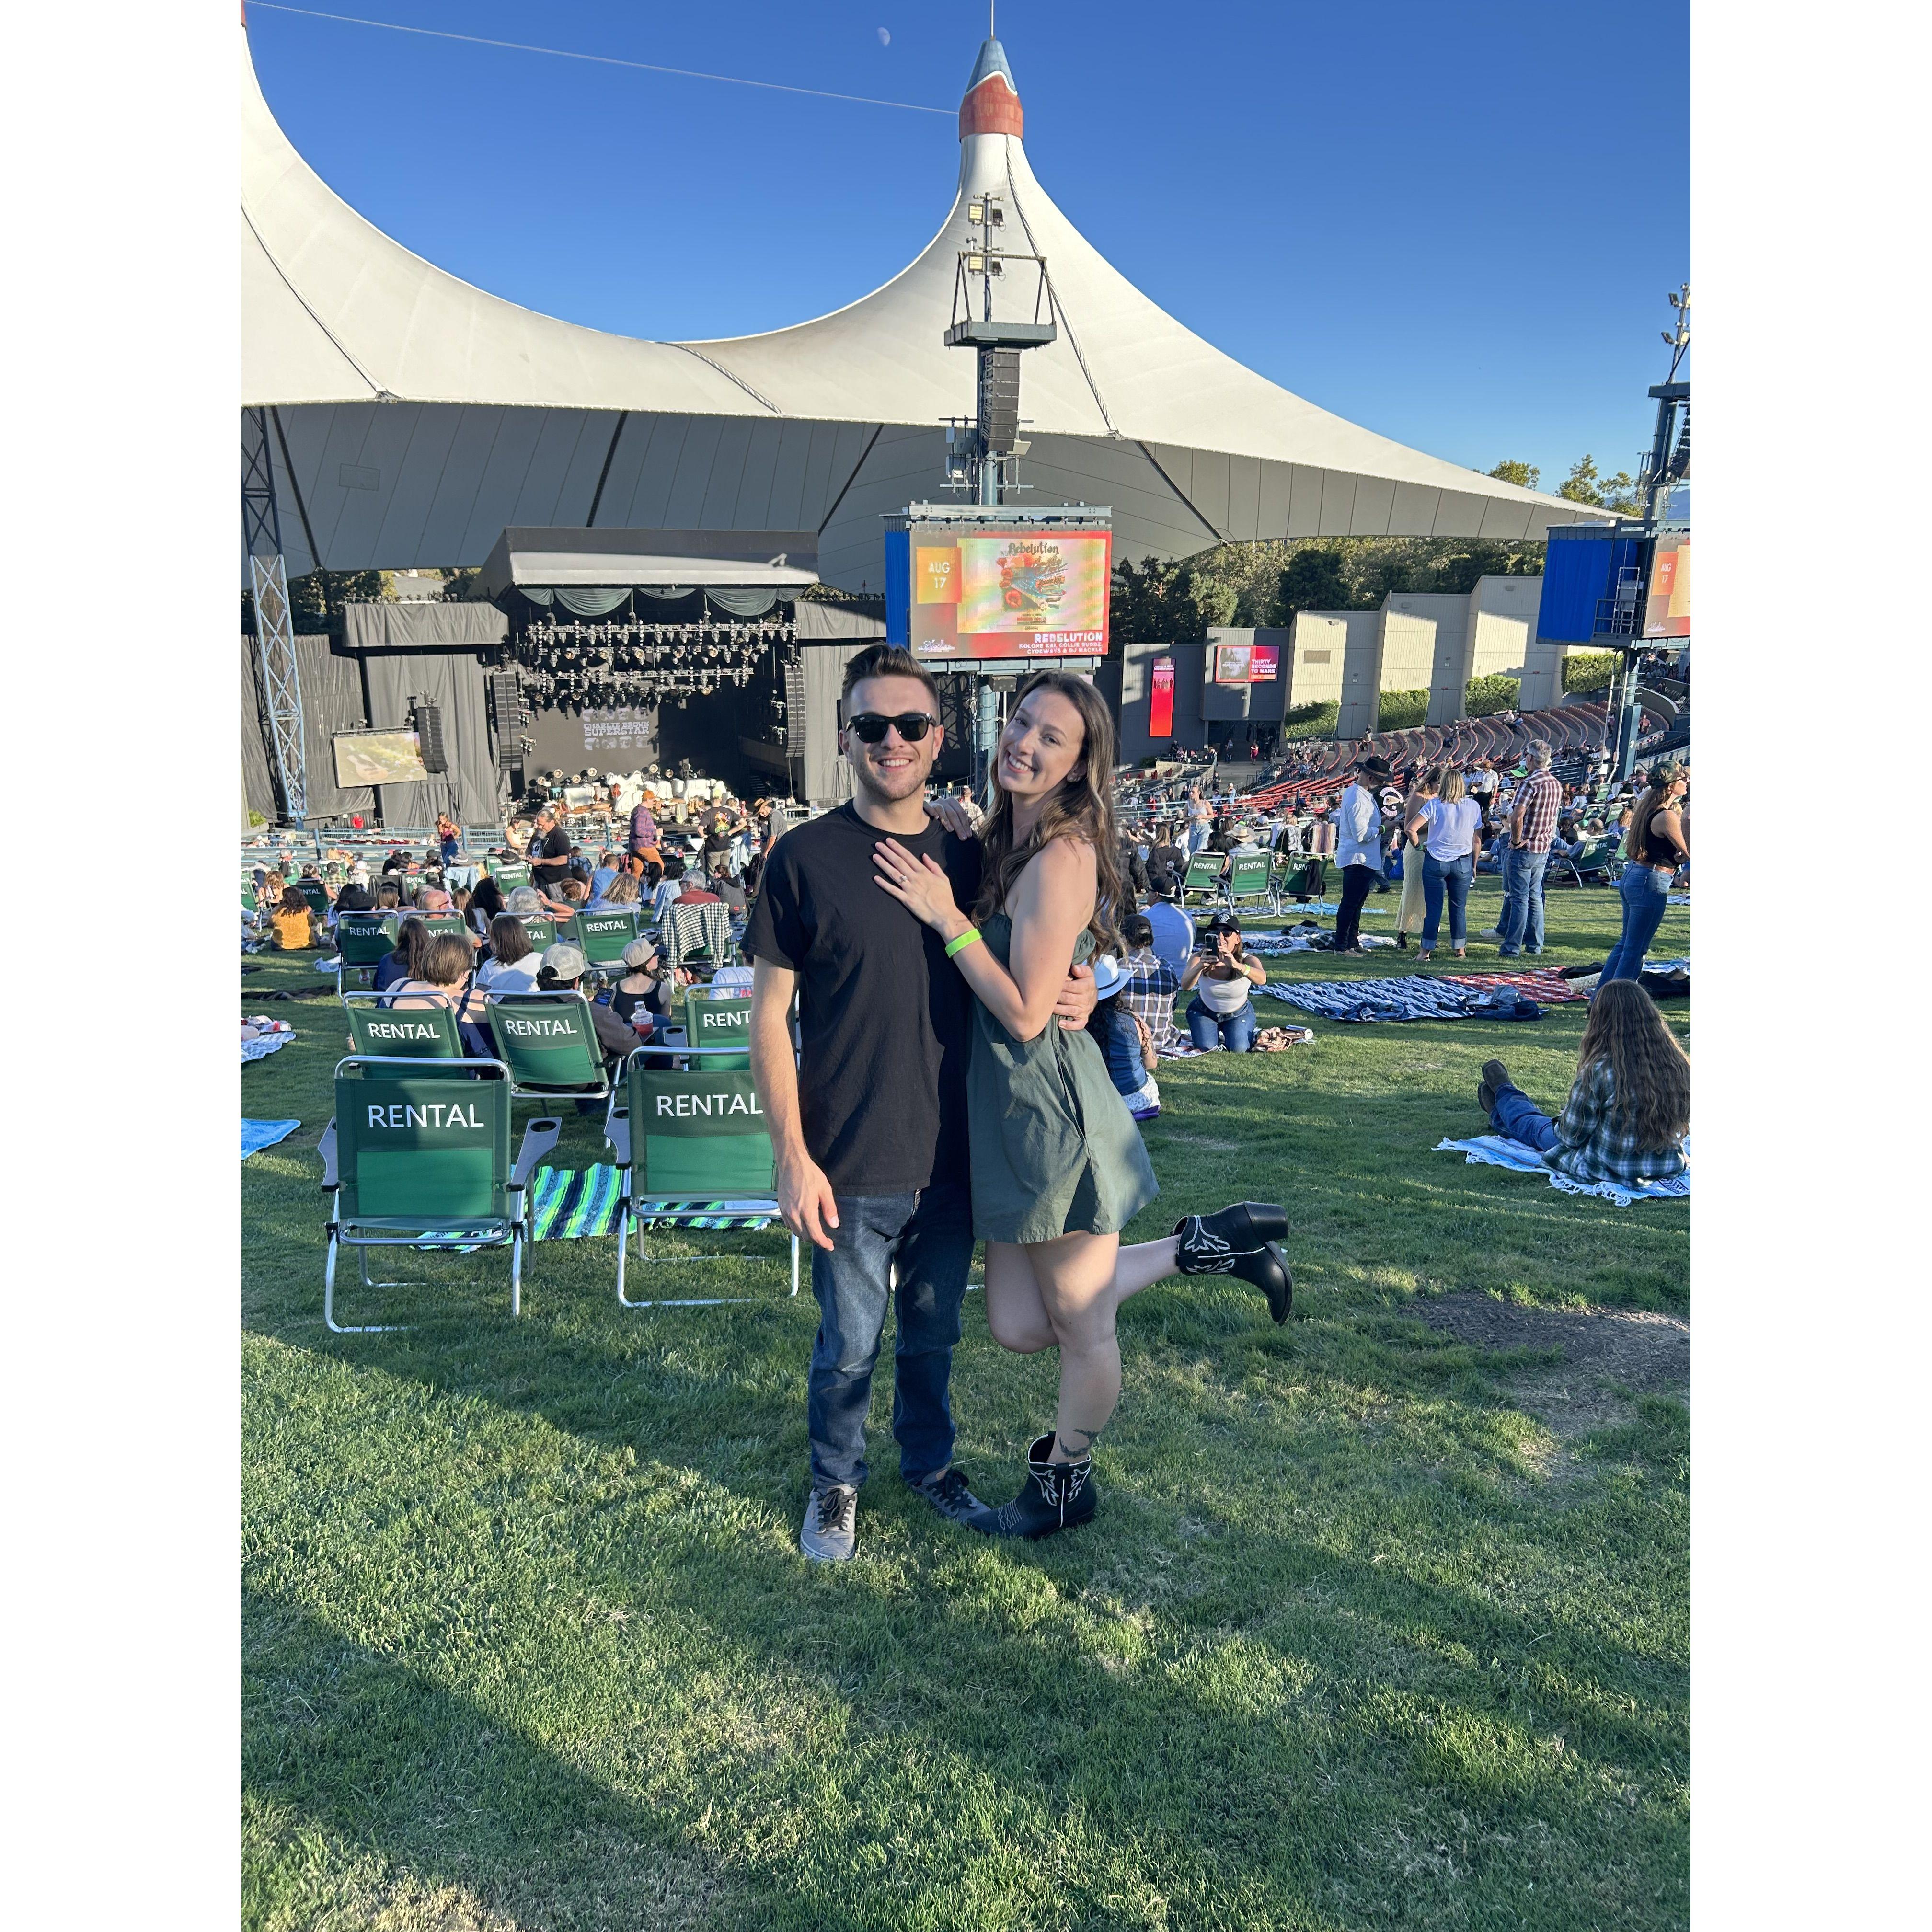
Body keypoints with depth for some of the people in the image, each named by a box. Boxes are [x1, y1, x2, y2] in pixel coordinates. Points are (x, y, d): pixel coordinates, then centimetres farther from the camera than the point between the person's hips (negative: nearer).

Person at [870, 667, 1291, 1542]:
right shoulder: (1004, 840, 8)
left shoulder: (1061, 855, -19)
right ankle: (1202, 1245, 27)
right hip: (1008, 1109, 10)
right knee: (1019, 1326, 17)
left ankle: (1065, 1480, 39)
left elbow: (1027, 1013, -21)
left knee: (1080, 1325, 14)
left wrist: (947, 918, -17)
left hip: (1051, 1106, -9)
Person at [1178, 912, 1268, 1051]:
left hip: (1239, 1013, 0)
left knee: (1238, 1049, -17)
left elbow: (1262, 979, -52)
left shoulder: (1247, 960, -29)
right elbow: (1185, 986, -44)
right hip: (1204, 1012, 0)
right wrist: (1200, 966, -65)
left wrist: (1236, 965, -71)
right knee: (1206, 1047, -16)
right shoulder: (1200, 958, -27)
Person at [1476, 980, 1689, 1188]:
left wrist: (1562, 1121, 8)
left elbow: (1571, 1135, -16)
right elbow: (1682, 1126, 6)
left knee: (1539, 1127, 26)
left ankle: (1505, 1096, 60)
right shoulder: (1678, 1064, -10)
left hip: (1609, 1171, -5)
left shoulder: (1599, 1071, -27)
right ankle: (1501, 1113, 60)